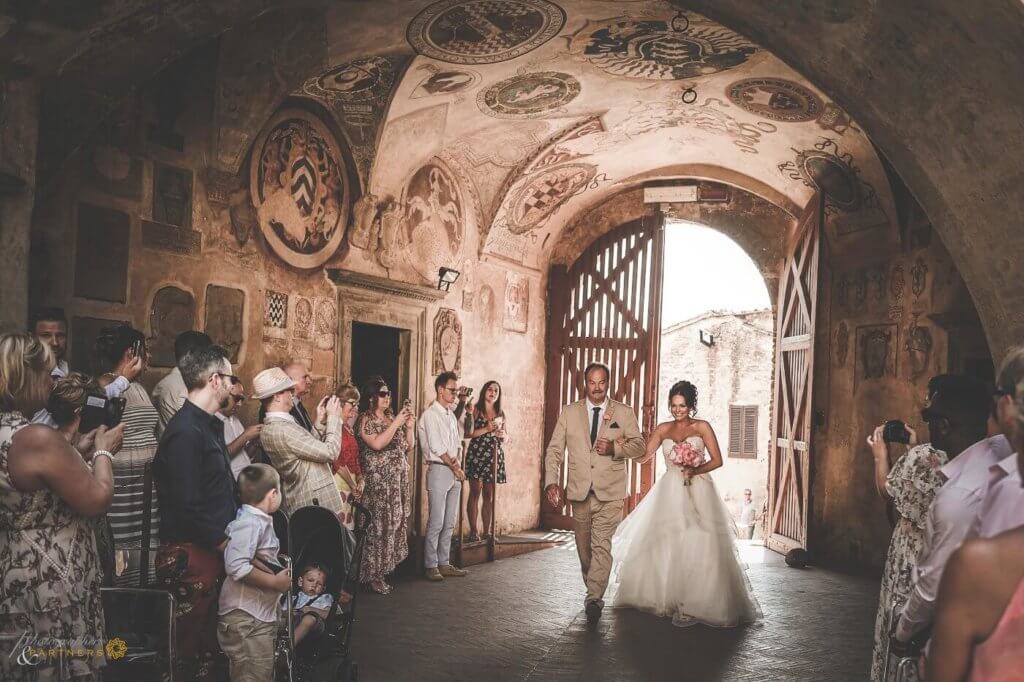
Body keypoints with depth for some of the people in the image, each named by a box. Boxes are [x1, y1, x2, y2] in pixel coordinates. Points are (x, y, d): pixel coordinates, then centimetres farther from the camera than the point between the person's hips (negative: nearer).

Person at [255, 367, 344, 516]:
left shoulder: (272, 427, 9)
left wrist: (319, 422, 8)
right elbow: (330, 452, -20)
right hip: (314, 505, -10)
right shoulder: (282, 430, -23)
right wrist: (333, 417, -9)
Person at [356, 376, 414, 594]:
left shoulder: (392, 417, 14)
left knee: (395, 523, 6)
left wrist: (409, 427, 1)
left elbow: (408, 447, 16)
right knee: (378, 526, -7)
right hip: (377, 482, -7)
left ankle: (383, 568, 17)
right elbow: (377, 444, -20)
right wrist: (396, 423, -15)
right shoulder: (365, 419, -4)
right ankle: (373, 575, 1)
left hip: (398, 480, 7)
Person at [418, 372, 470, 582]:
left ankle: (444, 563, 17)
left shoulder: (451, 414, 16)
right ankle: (431, 566, 3)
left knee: (449, 523, 10)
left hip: (455, 472, 8)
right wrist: (455, 468, -7)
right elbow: (437, 448, -13)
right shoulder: (430, 415, -9)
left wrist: (458, 461, -4)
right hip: (439, 470, -8)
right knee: (436, 523, -5)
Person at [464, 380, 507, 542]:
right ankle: (473, 531, -2)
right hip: (476, 454, -4)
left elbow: (505, 437, 19)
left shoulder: (500, 413, 13)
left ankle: (486, 532, 9)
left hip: (494, 456, 4)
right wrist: (486, 429, -15)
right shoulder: (475, 410, 0)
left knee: (489, 495, 5)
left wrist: (502, 435, -3)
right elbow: (467, 433, -10)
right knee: (475, 493, -5)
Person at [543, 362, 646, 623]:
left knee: (601, 545, -13)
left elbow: (639, 445, 2)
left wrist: (614, 448, -17)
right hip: (580, 491, 2)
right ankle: (593, 590, 30)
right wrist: (552, 482, -11)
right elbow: (554, 450, 3)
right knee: (584, 546, 12)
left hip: (609, 492, -2)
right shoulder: (569, 412, 5)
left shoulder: (624, 413, 3)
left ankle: (594, 598, -11)